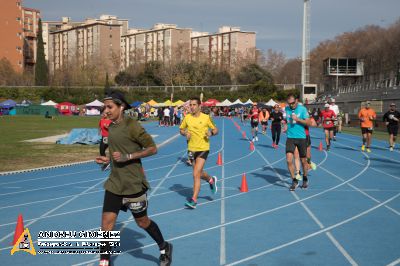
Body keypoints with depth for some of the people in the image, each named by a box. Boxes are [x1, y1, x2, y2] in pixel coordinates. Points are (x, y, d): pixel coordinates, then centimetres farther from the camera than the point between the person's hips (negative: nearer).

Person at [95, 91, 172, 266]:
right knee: (106, 223, -1)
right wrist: (108, 159, 5)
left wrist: (127, 157, -23)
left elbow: (152, 149, -16)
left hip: (133, 184, -6)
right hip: (114, 184, 6)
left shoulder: (131, 125, -17)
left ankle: (164, 248, 36)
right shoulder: (111, 127, 6)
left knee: (142, 221, 12)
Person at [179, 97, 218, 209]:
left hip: (203, 149, -4)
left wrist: (211, 133, -17)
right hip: (191, 148, 4)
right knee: (199, 173, 18)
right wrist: (185, 133, -8)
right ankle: (211, 180, 51)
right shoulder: (187, 118, 0)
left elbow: (215, 129, 4)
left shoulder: (206, 118, -7)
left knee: (196, 174, -14)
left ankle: (194, 200, -9)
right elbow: (181, 129, 14)